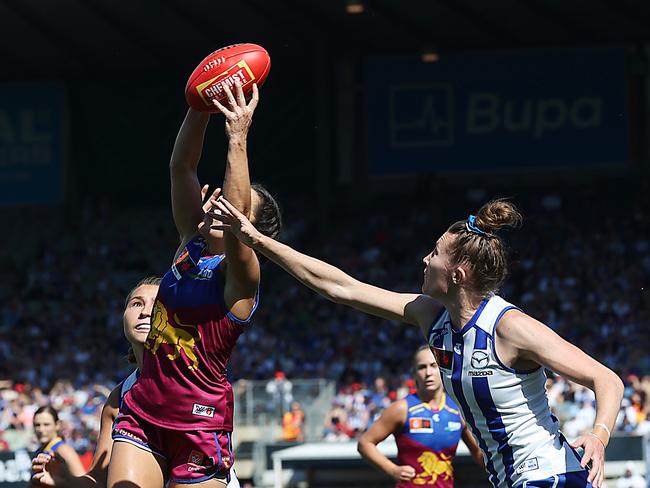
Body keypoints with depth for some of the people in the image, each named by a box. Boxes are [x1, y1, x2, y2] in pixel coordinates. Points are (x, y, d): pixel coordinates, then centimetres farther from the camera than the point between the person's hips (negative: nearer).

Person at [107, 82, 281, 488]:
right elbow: (180, 166, 7)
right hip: (142, 412, 6)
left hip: (199, 425, -6)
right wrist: (200, 108, -5)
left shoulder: (241, 275, -9)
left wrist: (238, 138, -29)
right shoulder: (191, 245, 10)